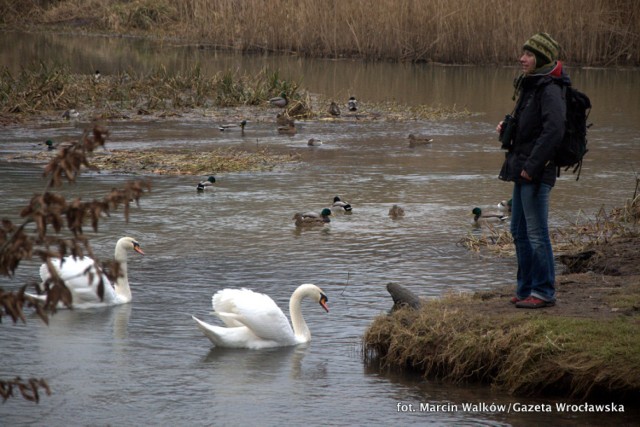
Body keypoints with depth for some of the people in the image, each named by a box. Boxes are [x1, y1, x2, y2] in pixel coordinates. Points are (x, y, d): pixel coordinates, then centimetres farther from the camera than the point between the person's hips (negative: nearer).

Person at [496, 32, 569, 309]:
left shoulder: (550, 91, -15)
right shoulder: (529, 86, 15)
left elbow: (554, 130, -25)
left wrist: (532, 166, -24)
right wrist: (507, 129, 6)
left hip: (537, 173, -10)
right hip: (523, 171, 10)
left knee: (537, 233, -5)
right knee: (520, 232, 15)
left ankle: (544, 291, 2)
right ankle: (527, 288, 23)